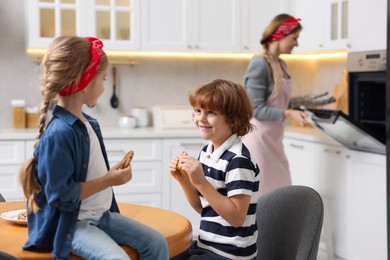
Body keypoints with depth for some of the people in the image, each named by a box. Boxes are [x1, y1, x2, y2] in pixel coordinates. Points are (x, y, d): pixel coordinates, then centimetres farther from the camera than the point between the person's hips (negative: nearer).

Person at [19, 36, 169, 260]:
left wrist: (113, 173, 4)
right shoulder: (59, 134, -24)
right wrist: (108, 181, -20)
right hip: (71, 224, -9)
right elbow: (61, 195, -24)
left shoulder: (88, 123, 7)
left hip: (101, 215, 9)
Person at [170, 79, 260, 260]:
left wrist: (201, 182, -27)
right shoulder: (206, 152, 3)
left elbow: (237, 217, -23)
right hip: (206, 245, 7)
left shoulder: (238, 160, -20)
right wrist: (183, 179, -5)